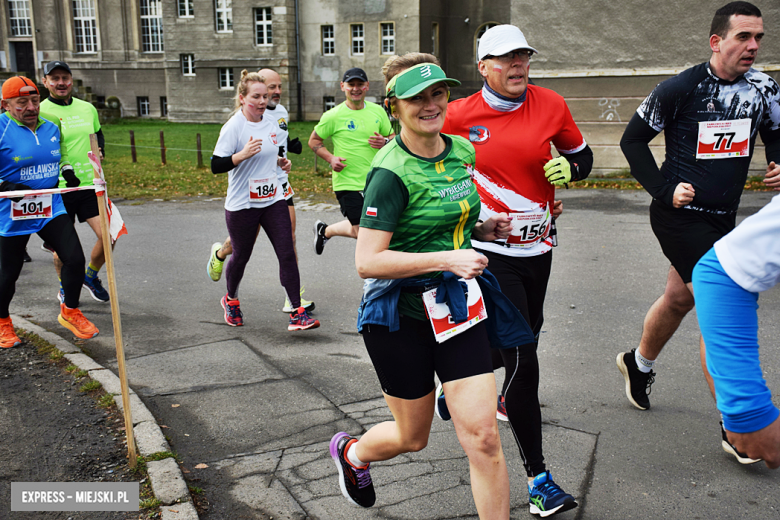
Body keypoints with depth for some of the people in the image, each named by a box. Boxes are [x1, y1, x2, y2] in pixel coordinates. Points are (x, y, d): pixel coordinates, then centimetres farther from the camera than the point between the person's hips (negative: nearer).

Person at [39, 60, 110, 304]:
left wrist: (99, 152, 7)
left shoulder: (88, 108, 10)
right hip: (58, 189, -3)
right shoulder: (39, 112, -5)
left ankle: (91, 276, 22)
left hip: (90, 185, 4)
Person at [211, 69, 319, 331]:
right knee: (241, 257, 12)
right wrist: (242, 154, -32)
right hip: (242, 204, -5)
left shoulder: (272, 124, 7)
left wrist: (281, 161, 6)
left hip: (274, 200, 5)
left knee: (287, 254, -5)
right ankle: (231, 300, 41)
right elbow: (216, 166, -18)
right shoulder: (233, 127, -12)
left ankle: (297, 314, -3)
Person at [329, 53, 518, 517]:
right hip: (400, 315, -5)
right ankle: (351, 451, 48)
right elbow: (368, 262, -23)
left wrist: (485, 229, 1)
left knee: (482, 435, -2)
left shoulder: (463, 151, 4)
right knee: (413, 438, 14)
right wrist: (447, 259, -27)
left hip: (459, 305, 5)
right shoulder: (391, 173, -19)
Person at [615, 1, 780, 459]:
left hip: (722, 218, 6)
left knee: (679, 299, 19)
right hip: (680, 216, -6)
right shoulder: (681, 88, -12)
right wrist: (663, 189, -13)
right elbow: (633, 139, -4)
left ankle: (639, 364, 46)